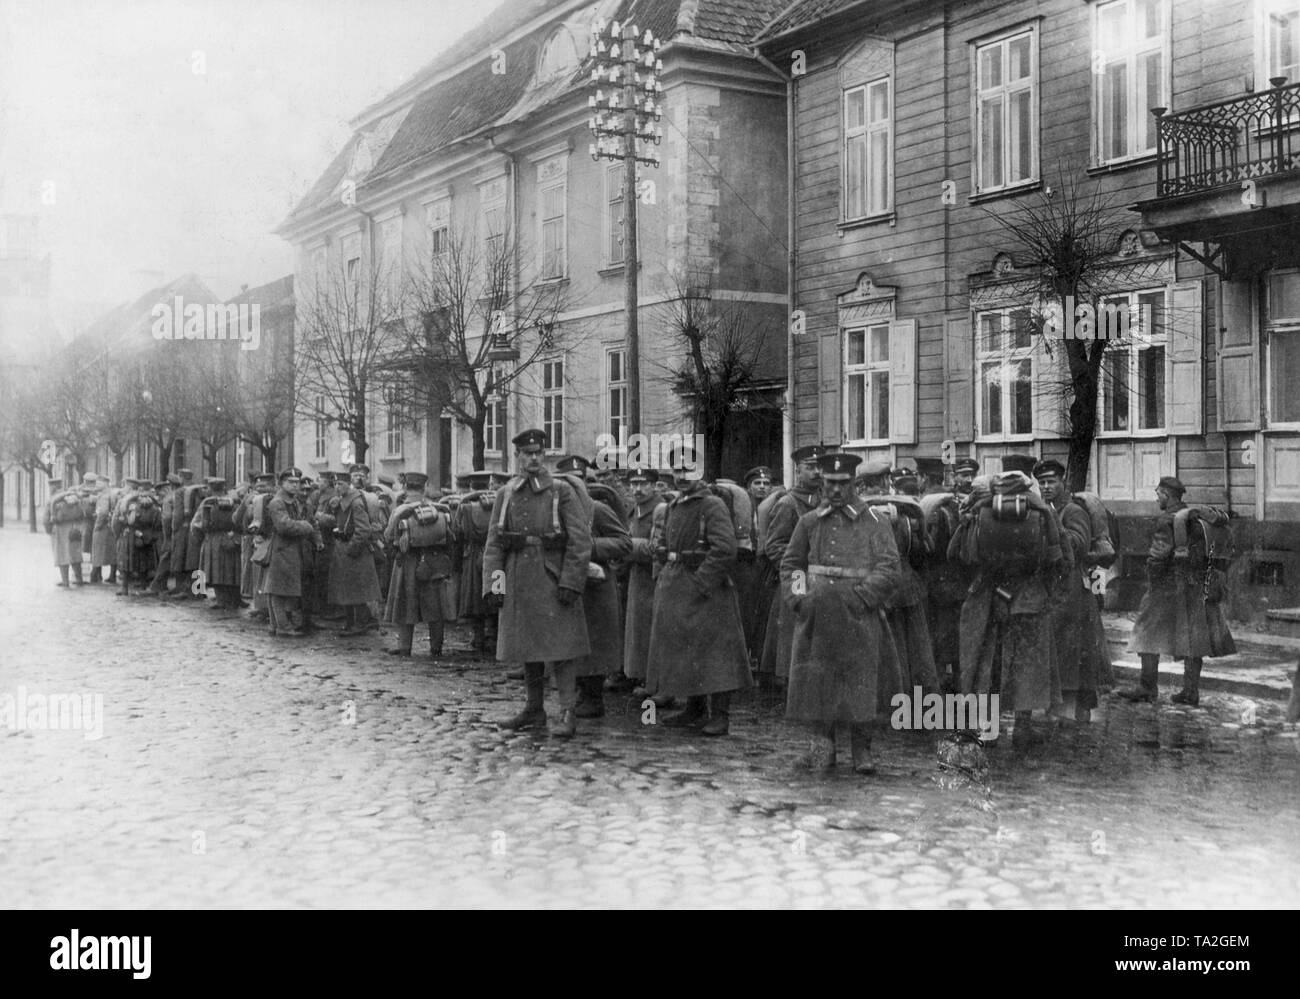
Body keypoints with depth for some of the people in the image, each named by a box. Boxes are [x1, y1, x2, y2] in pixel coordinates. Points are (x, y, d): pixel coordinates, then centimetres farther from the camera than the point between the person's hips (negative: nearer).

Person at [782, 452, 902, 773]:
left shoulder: (874, 521, 3)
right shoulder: (809, 522, 12)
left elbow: (889, 570, -2)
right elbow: (789, 564, 17)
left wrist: (859, 598, -12)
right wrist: (797, 598, 1)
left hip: (860, 617, -2)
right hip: (816, 616, 3)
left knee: (861, 683, 1)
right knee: (815, 680, 2)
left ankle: (862, 751, 13)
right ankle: (822, 747, 13)